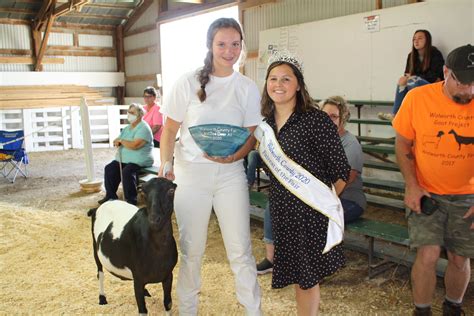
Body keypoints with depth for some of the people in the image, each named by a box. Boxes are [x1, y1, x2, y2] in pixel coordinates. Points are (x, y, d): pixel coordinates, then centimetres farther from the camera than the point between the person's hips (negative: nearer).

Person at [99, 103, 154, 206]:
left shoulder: (143, 128, -13)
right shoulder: (127, 128, 18)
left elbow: (134, 145, -25)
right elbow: (116, 141, 18)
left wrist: (121, 141, -9)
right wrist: (117, 142, -8)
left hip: (139, 161, -9)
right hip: (124, 159, 9)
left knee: (127, 171, -32)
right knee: (109, 168, -8)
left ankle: (131, 201, -23)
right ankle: (111, 196, 2)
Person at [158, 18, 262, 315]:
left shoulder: (248, 88, 2)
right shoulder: (188, 82, -3)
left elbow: (252, 136, 3)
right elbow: (170, 129, 2)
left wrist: (232, 157, -16)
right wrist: (165, 167, -9)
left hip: (231, 173, 1)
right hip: (190, 173, 0)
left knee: (241, 249, 3)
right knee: (191, 249, 11)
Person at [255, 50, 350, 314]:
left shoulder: (316, 120, -14)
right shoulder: (266, 123, 4)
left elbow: (341, 170, -11)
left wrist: (325, 202, -7)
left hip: (312, 212, -5)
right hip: (281, 210, 5)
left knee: (307, 277, 8)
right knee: (296, 275, 17)